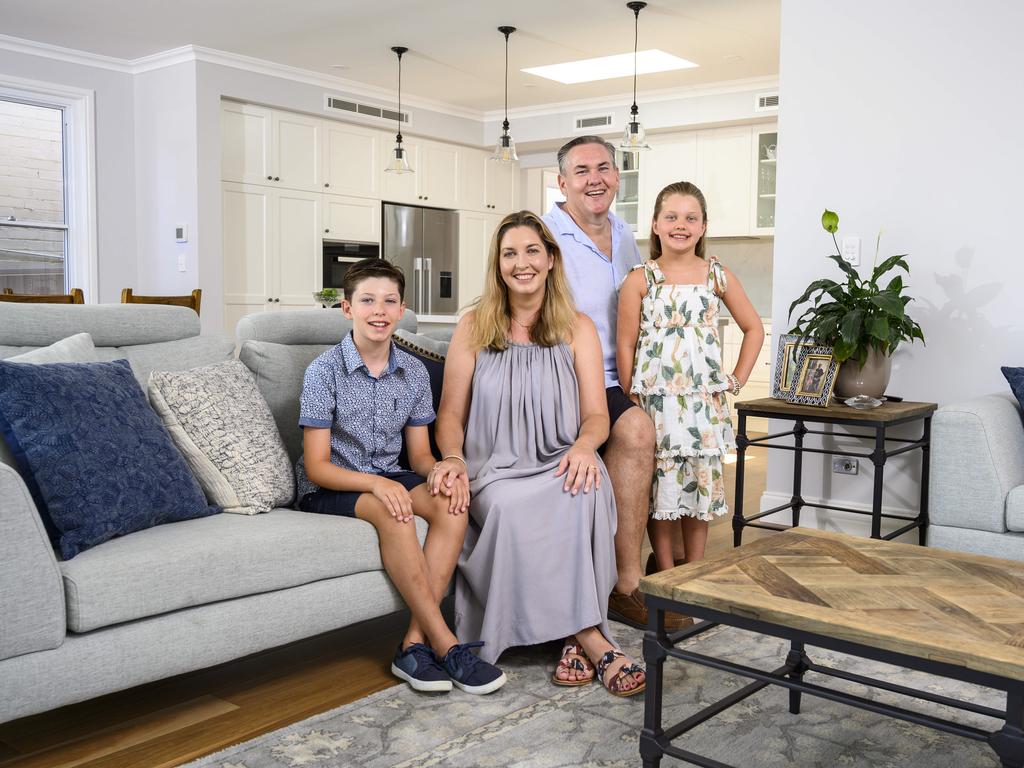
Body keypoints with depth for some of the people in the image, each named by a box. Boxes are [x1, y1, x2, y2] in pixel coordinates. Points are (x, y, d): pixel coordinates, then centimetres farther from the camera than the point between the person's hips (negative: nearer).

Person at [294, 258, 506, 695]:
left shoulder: (414, 373, 5)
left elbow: (419, 454, 8)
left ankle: (415, 643, -26)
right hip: (329, 488, -5)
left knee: (452, 500, -25)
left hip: (387, 478, 5)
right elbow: (317, 466, -13)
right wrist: (376, 483, -30)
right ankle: (445, 645, -28)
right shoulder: (324, 371, -10)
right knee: (393, 511, -35)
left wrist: (440, 468, -18)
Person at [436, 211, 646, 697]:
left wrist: (584, 444, -21)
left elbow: (596, 414, 3)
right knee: (511, 505, -35)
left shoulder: (578, 328, 10)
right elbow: (450, 415, 8)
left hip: (559, 466, 0)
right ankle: (593, 641, -27)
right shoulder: (474, 327, 9)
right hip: (494, 470, 0)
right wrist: (452, 459, -14)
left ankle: (575, 636, -26)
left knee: (585, 490, -35)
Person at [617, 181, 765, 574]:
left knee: (700, 485, 9)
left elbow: (753, 328, 13)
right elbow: (625, 346, -3)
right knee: (659, 488, 3)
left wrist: (736, 381, 6)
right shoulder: (640, 280, -3)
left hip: (702, 403, 2)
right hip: (654, 401, -2)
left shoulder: (718, 276, 4)